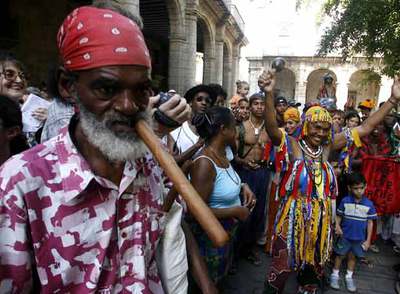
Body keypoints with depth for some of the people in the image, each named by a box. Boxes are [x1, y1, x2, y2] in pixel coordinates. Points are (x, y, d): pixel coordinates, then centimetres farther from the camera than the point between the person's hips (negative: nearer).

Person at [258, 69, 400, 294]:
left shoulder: (328, 147, 2)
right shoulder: (292, 145, -11)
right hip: (294, 217, -5)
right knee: (281, 267, 6)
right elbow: (272, 128, -29)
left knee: (314, 266, 23)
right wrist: (269, 94, -45)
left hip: (321, 220, 5)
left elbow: (366, 128, 3)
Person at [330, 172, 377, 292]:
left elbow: (370, 223, -2)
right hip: (345, 236, -1)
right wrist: (337, 225, -21)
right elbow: (338, 216, -2)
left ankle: (349, 277, 36)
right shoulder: (345, 201, -12)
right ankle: (335, 275, 30)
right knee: (340, 255, 13)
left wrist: (368, 239, -1)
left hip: (359, 237, 1)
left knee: (353, 256, 17)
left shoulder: (369, 204, -9)